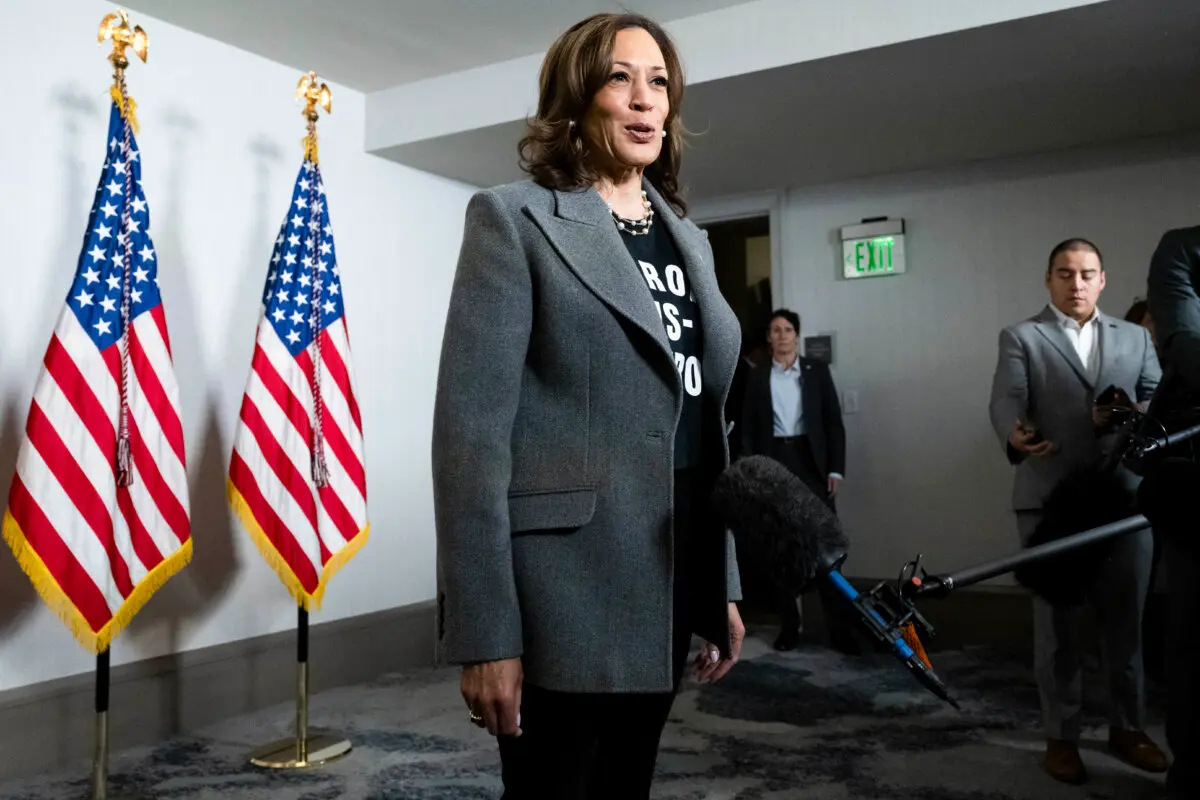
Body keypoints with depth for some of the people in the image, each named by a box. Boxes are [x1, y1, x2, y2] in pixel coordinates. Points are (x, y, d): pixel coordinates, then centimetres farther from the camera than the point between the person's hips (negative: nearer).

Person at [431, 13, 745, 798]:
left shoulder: (687, 237, 14)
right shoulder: (515, 218, -5)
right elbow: (471, 426, -13)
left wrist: (725, 584, 13)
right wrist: (485, 630, -17)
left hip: (672, 579, 6)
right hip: (567, 588, -6)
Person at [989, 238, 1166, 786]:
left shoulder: (1135, 338, 15)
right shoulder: (1021, 337, 5)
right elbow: (1006, 401, -10)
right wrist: (1015, 435, -33)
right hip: (1049, 498, -3)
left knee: (1127, 620, 11)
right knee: (1056, 625, 6)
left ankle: (1127, 727, 28)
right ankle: (1061, 736, 17)